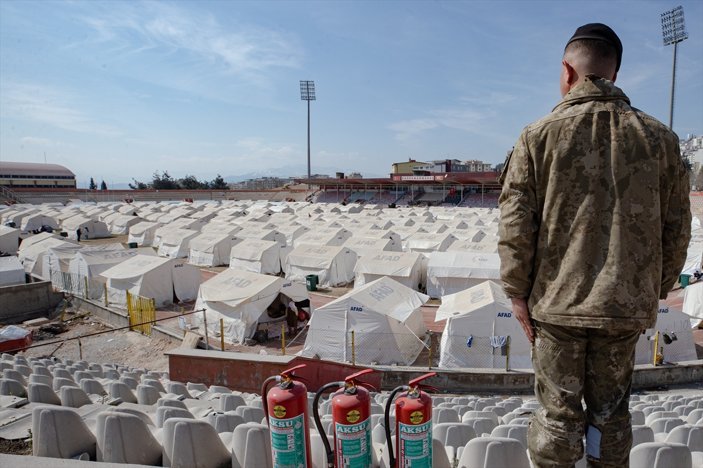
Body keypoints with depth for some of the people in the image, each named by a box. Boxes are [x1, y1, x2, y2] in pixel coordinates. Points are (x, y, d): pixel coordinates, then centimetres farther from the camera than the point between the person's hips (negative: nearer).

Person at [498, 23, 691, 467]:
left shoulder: (539, 135, -6)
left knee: (558, 411, 11)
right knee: (611, 411, 19)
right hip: (627, 306, 3)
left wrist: (518, 292, -1)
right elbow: (677, 227, 6)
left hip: (556, 302, -2)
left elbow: (516, 225, -9)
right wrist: (656, 290, 17)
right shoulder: (659, 137, 3)